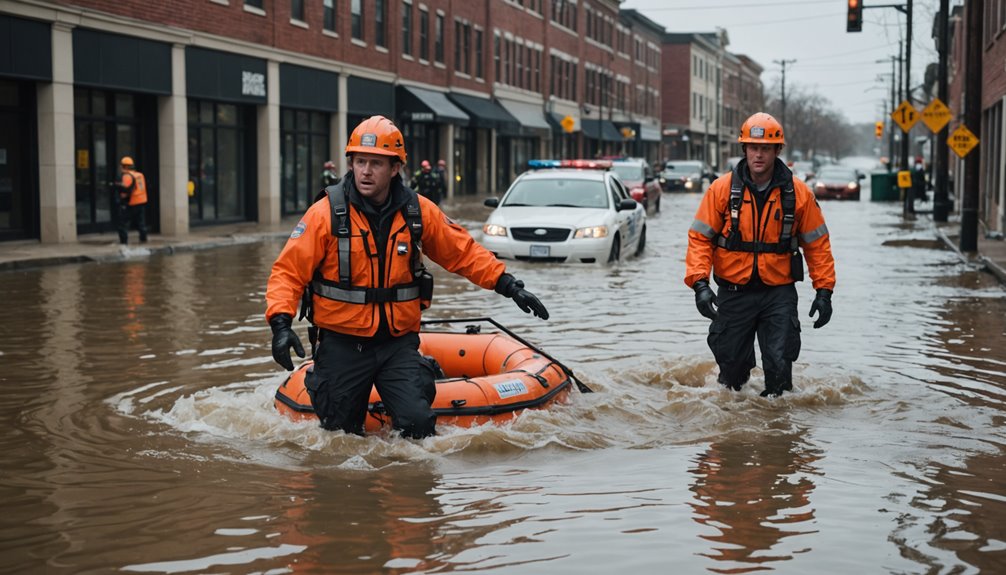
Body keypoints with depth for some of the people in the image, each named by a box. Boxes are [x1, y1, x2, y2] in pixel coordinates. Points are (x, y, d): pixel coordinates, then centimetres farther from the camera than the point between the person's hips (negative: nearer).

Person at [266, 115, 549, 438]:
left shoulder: (419, 212, -1)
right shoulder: (325, 213, -10)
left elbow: (464, 253, 9)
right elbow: (288, 271, -10)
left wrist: (509, 286, 2)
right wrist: (281, 323, -24)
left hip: (398, 342, 1)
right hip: (342, 345, -1)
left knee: (417, 423, -15)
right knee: (340, 436, 9)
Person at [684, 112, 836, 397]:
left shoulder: (798, 193, -3)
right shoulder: (722, 188, -5)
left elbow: (817, 243, 5)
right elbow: (699, 237, -4)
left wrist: (824, 290, 0)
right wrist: (699, 283, -16)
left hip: (779, 292, 0)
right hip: (733, 292, 0)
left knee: (779, 365, -5)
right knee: (731, 363, 10)